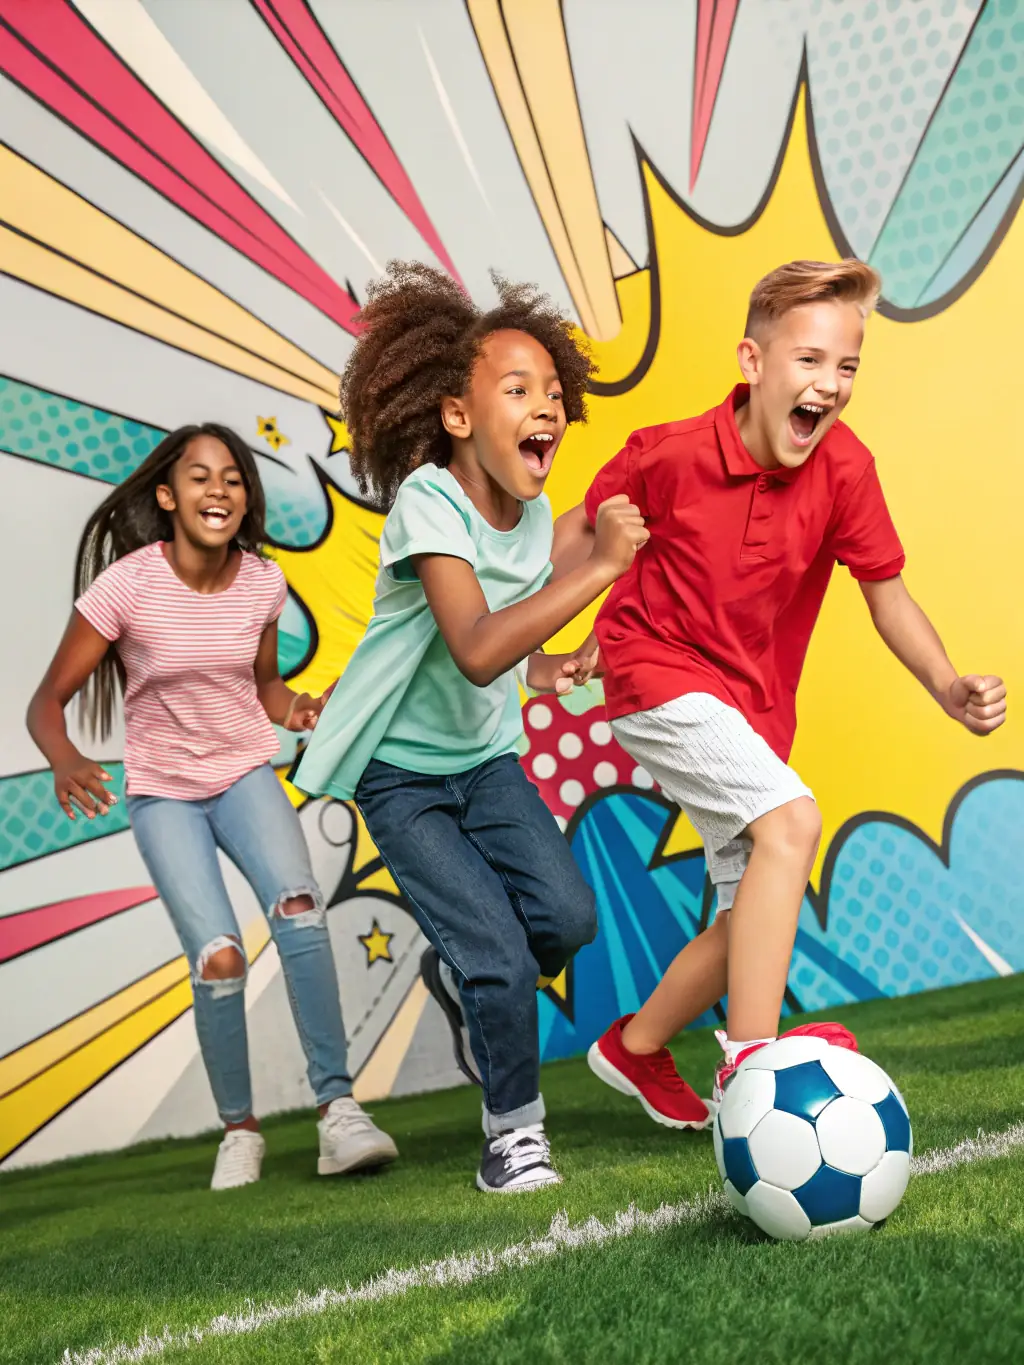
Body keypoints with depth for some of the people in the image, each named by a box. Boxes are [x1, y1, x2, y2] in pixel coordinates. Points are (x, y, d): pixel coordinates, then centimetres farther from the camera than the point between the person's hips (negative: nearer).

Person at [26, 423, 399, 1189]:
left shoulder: (262, 583, -5)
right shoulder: (127, 585, -16)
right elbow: (48, 702, -12)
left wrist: (304, 710, -10)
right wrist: (66, 762, -33)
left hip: (246, 773, 2)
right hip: (164, 793, -2)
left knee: (297, 904, -27)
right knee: (218, 958, -20)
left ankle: (338, 1108, -23)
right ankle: (239, 1129, 4)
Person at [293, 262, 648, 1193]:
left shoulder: (534, 510, -1)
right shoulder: (427, 501, -24)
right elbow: (476, 650, -40)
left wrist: (547, 667, -5)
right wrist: (601, 566, -38)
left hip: (486, 758, 6)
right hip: (403, 774, -6)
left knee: (569, 917, -10)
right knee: (501, 957, -12)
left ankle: (463, 974, 23)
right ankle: (514, 1126, 14)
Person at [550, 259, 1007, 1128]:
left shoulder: (844, 468, -11)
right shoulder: (669, 455, -17)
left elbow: (887, 593, -4)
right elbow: (581, 531, -1)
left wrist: (947, 685, -20)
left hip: (755, 709, 6)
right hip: (659, 678, -5)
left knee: (757, 918, 8)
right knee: (791, 820, -28)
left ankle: (636, 1047, 30)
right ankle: (750, 1062, -25)